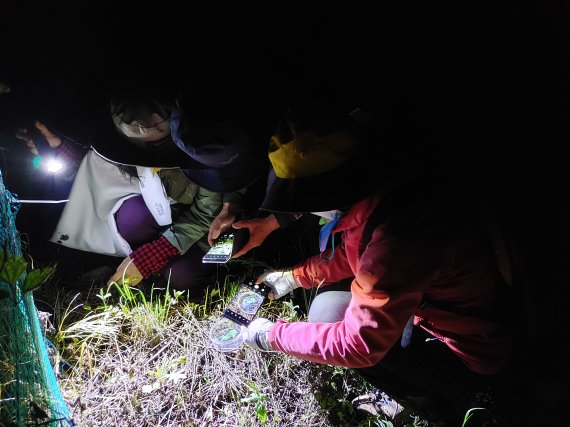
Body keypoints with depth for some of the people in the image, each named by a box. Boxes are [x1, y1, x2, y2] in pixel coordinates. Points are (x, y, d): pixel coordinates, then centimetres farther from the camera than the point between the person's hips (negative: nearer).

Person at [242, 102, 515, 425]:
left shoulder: (401, 233, -38)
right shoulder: (377, 185, -12)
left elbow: (358, 344, -28)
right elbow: (353, 251, 9)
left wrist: (273, 336, -16)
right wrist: (296, 276, 5)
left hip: (467, 355, -8)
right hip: (440, 310, 8)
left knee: (329, 310, -17)